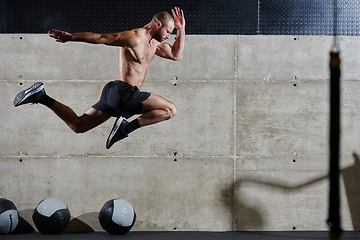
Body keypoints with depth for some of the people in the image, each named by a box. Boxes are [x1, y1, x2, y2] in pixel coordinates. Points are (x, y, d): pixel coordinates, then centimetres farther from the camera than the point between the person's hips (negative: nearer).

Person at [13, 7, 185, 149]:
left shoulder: (154, 44, 19)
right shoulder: (134, 37, -11)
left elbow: (176, 55, 28)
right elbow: (100, 38, -10)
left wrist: (181, 30, 18)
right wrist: (70, 37, -7)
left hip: (114, 93, 10)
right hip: (124, 92, -10)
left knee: (77, 125, 13)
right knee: (170, 110, -12)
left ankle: (42, 98, 8)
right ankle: (126, 127, -13)